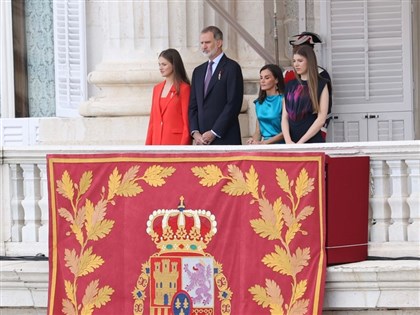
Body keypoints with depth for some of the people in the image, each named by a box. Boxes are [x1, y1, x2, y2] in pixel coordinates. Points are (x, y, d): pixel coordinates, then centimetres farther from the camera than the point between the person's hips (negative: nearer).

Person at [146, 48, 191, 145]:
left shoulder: (183, 89, -4)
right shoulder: (157, 88, 15)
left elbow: (187, 121, -7)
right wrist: (148, 145, 12)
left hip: (176, 141, -6)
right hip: (158, 141, 6)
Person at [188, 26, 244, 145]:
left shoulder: (231, 68, -2)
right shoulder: (198, 71, 19)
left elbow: (233, 104, -10)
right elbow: (193, 106, 17)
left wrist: (214, 133, -12)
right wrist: (195, 132, 0)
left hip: (225, 139, -6)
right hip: (202, 140, 6)